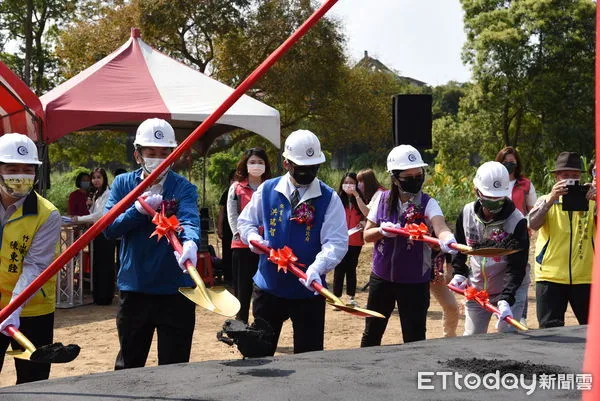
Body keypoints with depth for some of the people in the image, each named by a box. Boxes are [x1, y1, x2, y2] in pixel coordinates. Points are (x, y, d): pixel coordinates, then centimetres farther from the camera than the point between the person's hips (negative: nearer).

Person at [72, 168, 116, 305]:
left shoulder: (107, 194, -12)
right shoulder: (96, 194, 17)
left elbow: (101, 214, -17)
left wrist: (80, 219, -14)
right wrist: (89, 205, 0)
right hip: (98, 233, 9)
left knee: (105, 265, -4)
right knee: (97, 264, 10)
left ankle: (105, 296, 1)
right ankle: (98, 295, 16)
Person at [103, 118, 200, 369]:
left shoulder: (183, 188, -3)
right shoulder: (123, 184, 4)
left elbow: (190, 221, -23)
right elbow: (109, 228, -5)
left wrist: (190, 243, -45)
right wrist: (138, 209, -21)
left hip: (175, 290, -2)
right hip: (134, 289, 2)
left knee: (174, 367, 6)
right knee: (128, 366, 16)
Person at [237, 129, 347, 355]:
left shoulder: (329, 198, -7)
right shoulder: (267, 190, 1)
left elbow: (337, 242, -15)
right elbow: (245, 221, 14)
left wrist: (317, 267, -33)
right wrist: (253, 237, -9)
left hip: (308, 290, -2)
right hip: (268, 287, 2)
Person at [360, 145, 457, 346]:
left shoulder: (427, 204, -11)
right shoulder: (383, 200, -1)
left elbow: (440, 227, -30)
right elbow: (367, 235, 4)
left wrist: (447, 239, -54)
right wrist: (382, 230, -19)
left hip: (415, 282, -3)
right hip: (382, 277, 3)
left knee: (414, 339, 1)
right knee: (371, 334, 15)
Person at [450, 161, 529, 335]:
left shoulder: (517, 221, -19)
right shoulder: (467, 213, -5)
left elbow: (516, 268, -21)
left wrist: (505, 299, -31)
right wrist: (459, 273, 1)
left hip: (510, 290, -4)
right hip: (476, 289, 4)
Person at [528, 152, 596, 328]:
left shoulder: (590, 201, 8)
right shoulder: (547, 201, 6)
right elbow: (533, 224, -14)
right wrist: (551, 199, -28)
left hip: (584, 276, 1)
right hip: (550, 276, -1)